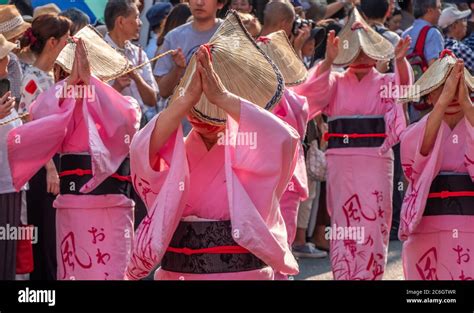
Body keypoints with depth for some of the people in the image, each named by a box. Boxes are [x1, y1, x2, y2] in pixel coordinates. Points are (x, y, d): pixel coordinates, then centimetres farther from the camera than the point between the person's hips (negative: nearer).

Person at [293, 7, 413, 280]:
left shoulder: (385, 82, 6)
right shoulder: (336, 83, 8)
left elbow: (404, 87, -16)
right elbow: (313, 93, -13)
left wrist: (400, 61, -38)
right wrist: (328, 61, -31)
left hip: (376, 163, -1)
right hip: (341, 162, 1)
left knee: (373, 226, -1)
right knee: (343, 227, 3)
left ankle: (370, 275, 4)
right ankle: (343, 275, 6)